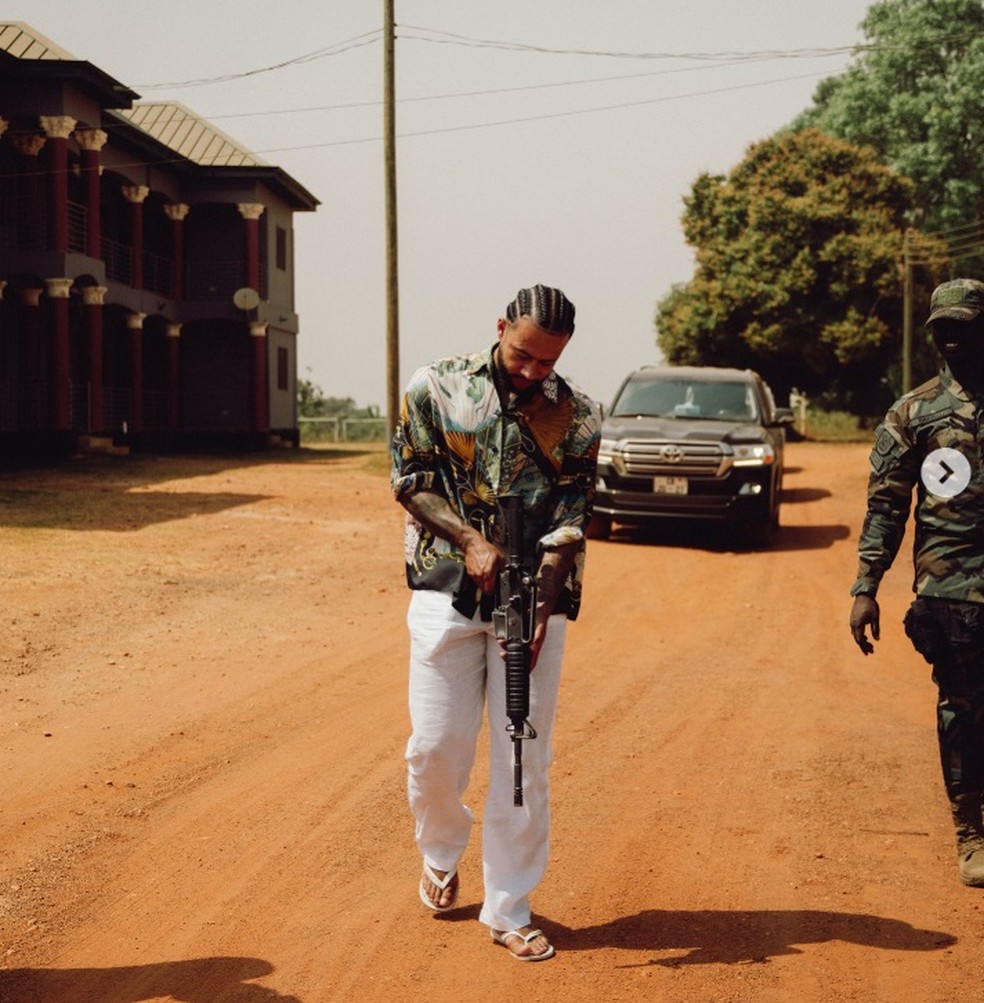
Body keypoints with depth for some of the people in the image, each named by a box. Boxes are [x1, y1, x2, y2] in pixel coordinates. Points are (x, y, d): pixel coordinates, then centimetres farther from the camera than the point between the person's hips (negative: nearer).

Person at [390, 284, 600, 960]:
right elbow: (411, 480, 2)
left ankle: (509, 910, 10)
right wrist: (471, 542, -12)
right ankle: (441, 855, 31)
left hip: (536, 599, 0)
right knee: (437, 745, 0)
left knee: (525, 759, 0)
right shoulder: (436, 388, 1)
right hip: (447, 593, 0)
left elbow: (569, 522, -4)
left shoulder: (578, 417, 2)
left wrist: (539, 609, -16)